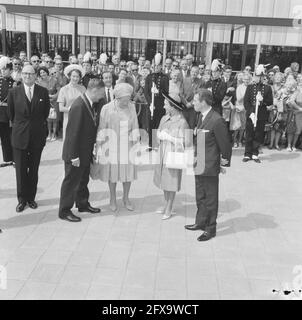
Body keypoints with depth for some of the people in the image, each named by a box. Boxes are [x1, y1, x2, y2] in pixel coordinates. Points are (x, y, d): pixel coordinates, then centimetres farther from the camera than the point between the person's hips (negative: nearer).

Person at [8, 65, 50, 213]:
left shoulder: (43, 92, -1)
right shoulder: (14, 92, -1)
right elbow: (11, 113, 11)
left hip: (38, 136, 0)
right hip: (20, 136, 0)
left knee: (34, 170, 9)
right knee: (21, 170, 4)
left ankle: (31, 198, 22)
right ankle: (22, 199, 18)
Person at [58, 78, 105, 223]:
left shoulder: (89, 104, 4)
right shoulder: (79, 106, -25)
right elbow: (73, 132, -25)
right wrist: (74, 156, -22)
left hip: (85, 152, 9)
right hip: (76, 153, -9)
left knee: (83, 180, 22)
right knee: (71, 181, 5)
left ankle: (83, 204, 38)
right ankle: (64, 211, 19)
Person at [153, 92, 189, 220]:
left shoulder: (182, 122, -15)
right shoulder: (164, 118, 5)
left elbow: (183, 142, -16)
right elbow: (158, 133, 14)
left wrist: (168, 137, -16)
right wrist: (160, 135, -8)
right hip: (162, 153, 7)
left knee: (171, 182, 3)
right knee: (164, 180, 15)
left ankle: (169, 209, 18)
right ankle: (166, 205, 33)